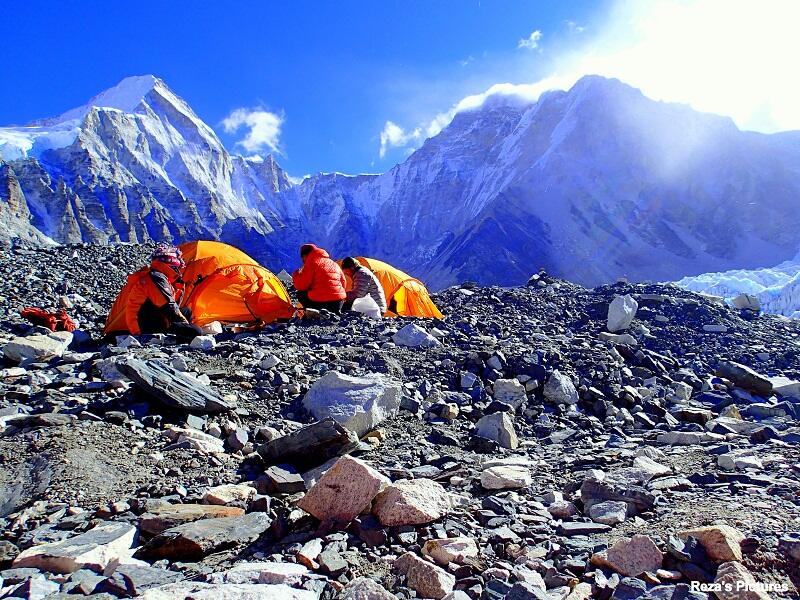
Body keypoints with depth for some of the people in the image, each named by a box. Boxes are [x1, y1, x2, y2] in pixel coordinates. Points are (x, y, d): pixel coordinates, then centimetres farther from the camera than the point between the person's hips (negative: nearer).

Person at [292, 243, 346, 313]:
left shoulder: (311, 262, -2)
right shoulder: (333, 263, 18)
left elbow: (301, 286, -5)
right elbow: (343, 282, 22)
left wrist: (296, 275, 14)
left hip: (320, 302, -6)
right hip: (339, 301, 6)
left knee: (300, 294, 18)